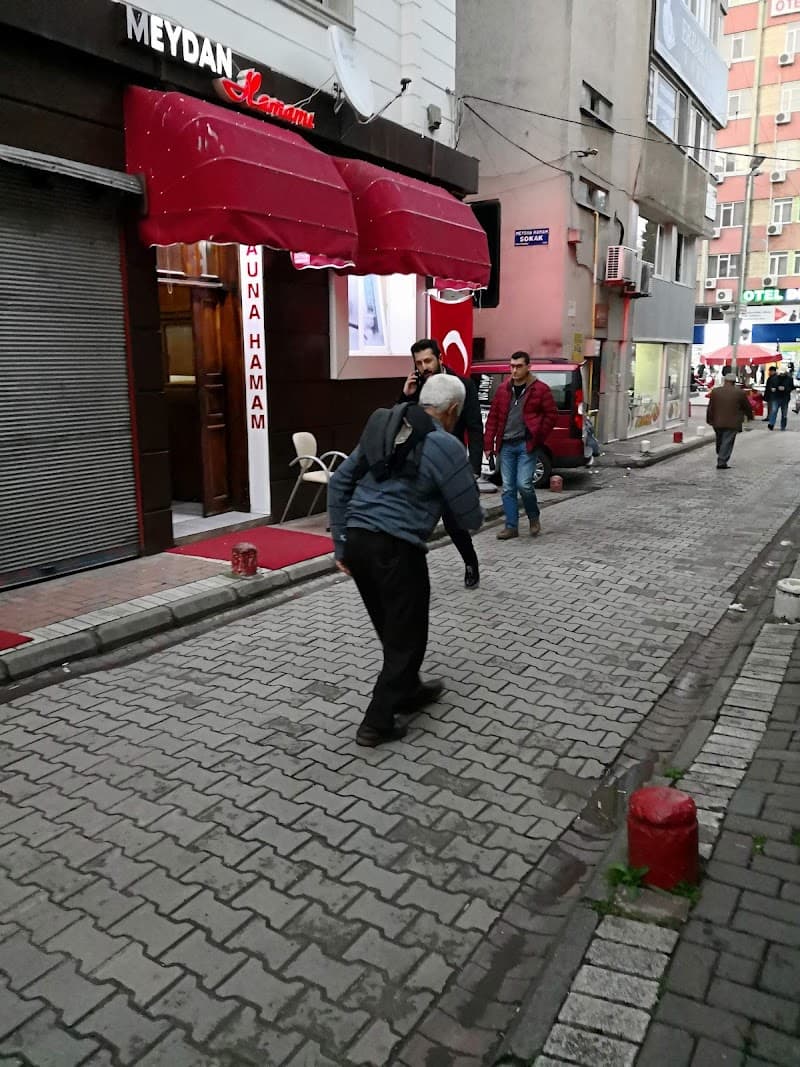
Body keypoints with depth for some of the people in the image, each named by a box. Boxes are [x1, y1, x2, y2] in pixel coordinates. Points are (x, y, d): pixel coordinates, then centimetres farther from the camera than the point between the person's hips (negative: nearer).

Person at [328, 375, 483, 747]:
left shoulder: (381, 428, 13)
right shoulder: (445, 445, -7)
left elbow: (338, 482, 14)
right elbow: (470, 517, -4)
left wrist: (340, 543, 15)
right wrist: (471, 517, 21)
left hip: (357, 541, 8)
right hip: (396, 549, -7)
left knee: (392, 629, 24)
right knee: (407, 636, 9)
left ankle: (409, 691, 42)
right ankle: (377, 723, 13)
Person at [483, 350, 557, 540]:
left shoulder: (540, 389, -3)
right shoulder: (503, 389, 9)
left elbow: (551, 414, 0)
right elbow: (493, 417, 10)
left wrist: (539, 437, -4)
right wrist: (489, 443, 5)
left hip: (526, 444, -4)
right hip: (506, 445, 4)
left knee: (524, 484, -12)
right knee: (508, 488, 5)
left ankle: (534, 518, 14)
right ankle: (511, 526, 13)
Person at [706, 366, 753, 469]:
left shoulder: (715, 391, 1)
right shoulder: (740, 393, -5)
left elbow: (710, 407, 5)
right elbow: (747, 406, 7)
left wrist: (709, 420, 15)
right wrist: (749, 416, 25)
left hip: (717, 422, 3)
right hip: (732, 423, -3)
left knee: (720, 441, 18)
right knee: (727, 442, -1)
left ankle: (721, 459, 32)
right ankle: (722, 462, -8)